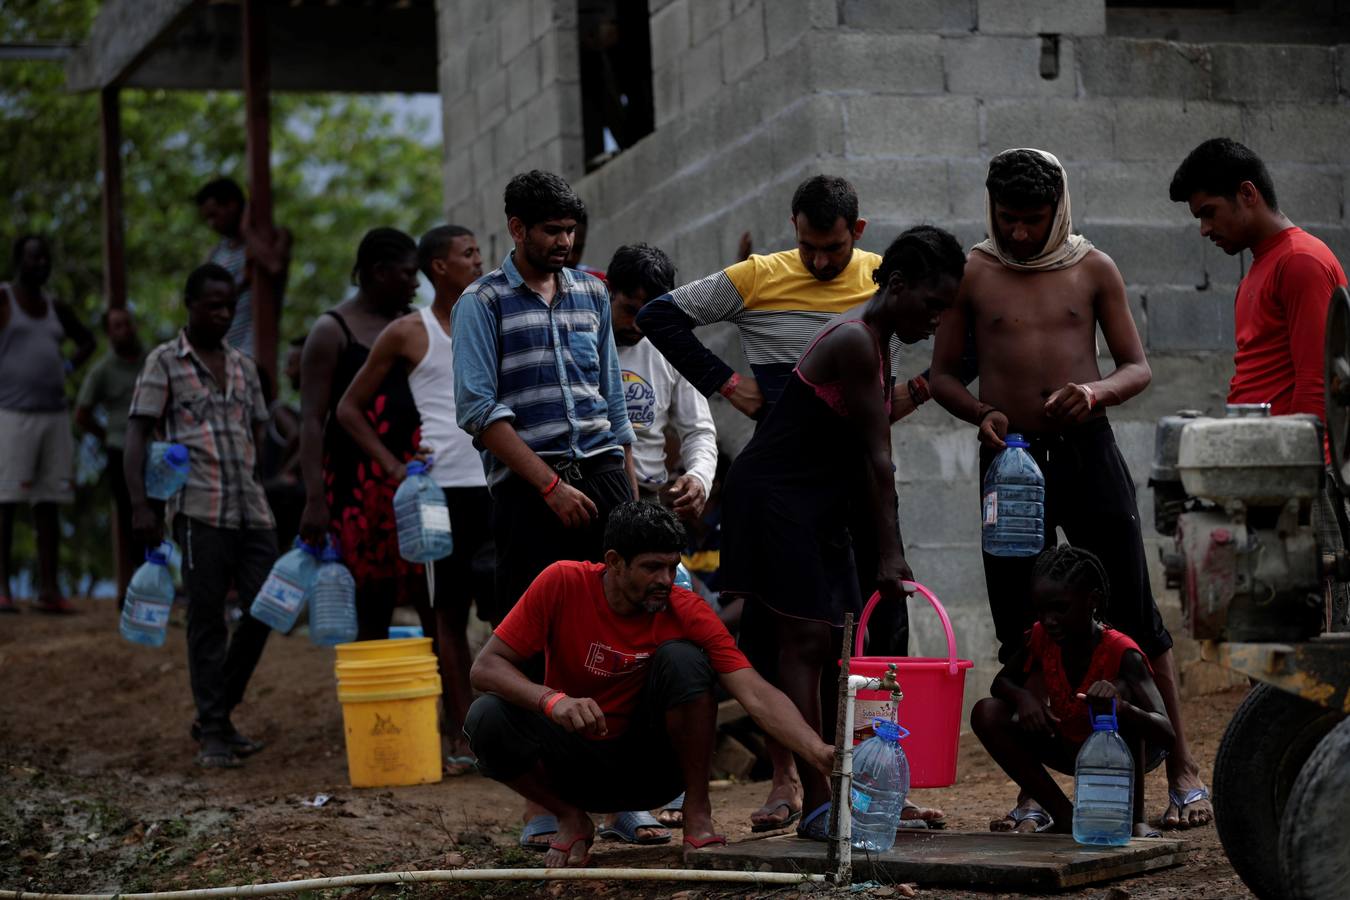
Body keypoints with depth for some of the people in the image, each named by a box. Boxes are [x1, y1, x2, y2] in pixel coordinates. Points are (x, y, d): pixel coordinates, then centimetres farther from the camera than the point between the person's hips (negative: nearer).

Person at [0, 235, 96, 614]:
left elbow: (86, 339, 32)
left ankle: (49, 589, 6)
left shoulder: (56, 308, 16)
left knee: (48, 503, 5)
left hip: (54, 414, 6)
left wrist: (68, 367, 13)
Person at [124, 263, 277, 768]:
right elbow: (137, 433, -2)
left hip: (252, 508, 5)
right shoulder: (165, 362, 4)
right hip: (198, 508, -5)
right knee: (206, 618, -2)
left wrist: (254, 483, 15)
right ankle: (213, 734, 5)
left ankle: (218, 712, 17)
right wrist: (140, 504, -12)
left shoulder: (243, 367, 19)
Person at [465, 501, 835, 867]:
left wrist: (817, 751, -41)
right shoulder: (562, 584, -15)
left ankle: (698, 814, -12)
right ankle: (572, 820, -3)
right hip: (574, 764, 1)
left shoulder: (687, 612, -15)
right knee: (487, 717, -28)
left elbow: (756, 695, -23)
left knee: (683, 658, -26)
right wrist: (552, 699, -36)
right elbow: (485, 667, -16)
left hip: (650, 765, 0)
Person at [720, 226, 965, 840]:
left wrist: (886, 550, 10)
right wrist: (889, 554, -13)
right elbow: (876, 457, -16)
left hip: (817, 504, 10)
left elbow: (870, 456, 14)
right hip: (773, 496, -10)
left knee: (843, 643, 6)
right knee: (805, 639, -12)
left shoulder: (878, 341, 13)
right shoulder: (855, 341, -18)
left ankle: (839, 792, 8)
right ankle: (816, 804, -13)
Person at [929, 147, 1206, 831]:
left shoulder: (1093, 269, 4)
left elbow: (1138, 368, 6)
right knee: (1019, 631, 2)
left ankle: (1181, 767, 8)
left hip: (1088, 451, 0)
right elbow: (941, 373, 9)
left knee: (1135, 618, -2)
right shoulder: (972, 275, 4)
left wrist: (1096, 391, -15)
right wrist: (980, 412, -12)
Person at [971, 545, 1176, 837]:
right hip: (1073, 751, 5)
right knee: (986, 714, -17)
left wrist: (1120, 707, -60)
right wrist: (1022, 696, -23)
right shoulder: (1040, 638, -13)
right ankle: (1063, 815, -12)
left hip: (1128, 750, -5)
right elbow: (1001, 682, 3)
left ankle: (1136, 819, -28)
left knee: (1119, 690, -37)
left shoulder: (1122, 654, -29)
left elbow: (1167, 733, -38)